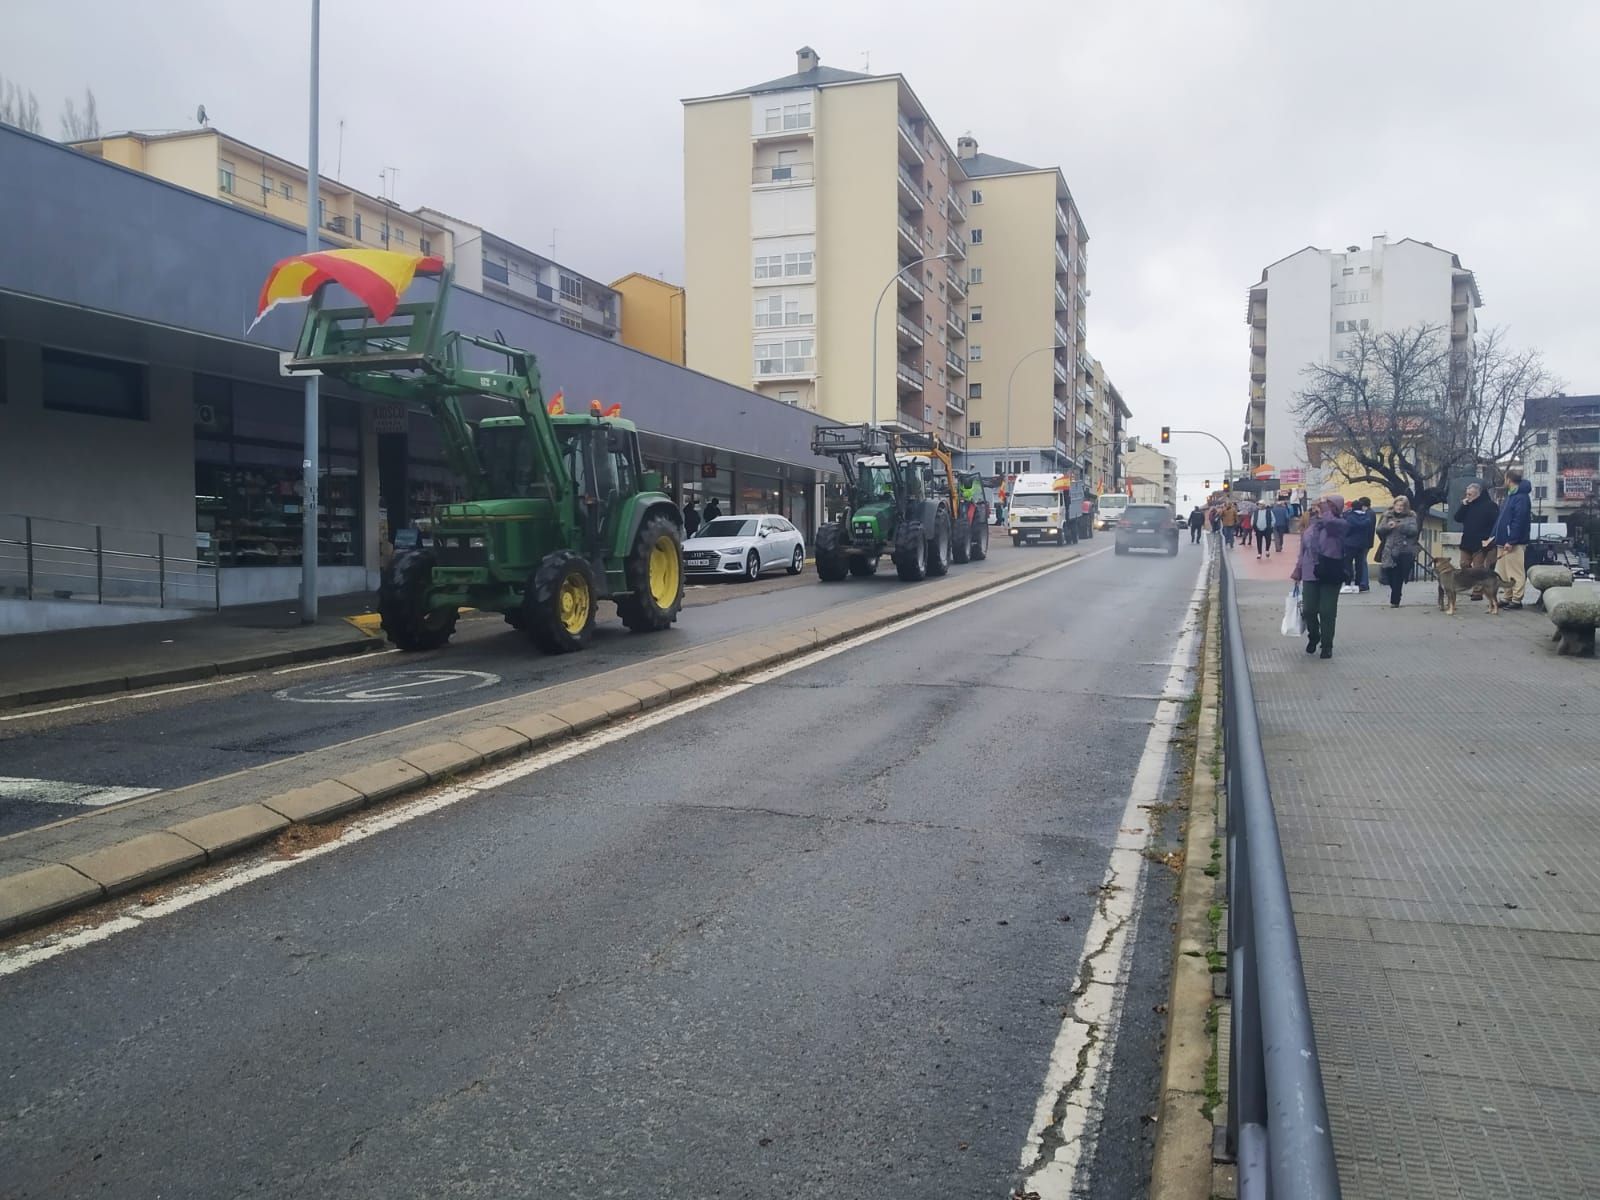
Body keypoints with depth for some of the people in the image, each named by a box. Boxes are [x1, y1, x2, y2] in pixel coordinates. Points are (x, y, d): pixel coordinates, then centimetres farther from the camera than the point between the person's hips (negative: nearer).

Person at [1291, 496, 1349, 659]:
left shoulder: (1340, 524, -6)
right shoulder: (1310, 524, 8)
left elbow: (1328, 521, -30)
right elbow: (1303, 549, 15)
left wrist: (1324, 508, -13)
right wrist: (1298, 569, 13)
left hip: (1330, 574, -4)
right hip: (1310, 574, 4)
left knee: (1327, 612, 0)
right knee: (1308, 610, 4)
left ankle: (1327, 646, 15)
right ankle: (1314, 637, 31)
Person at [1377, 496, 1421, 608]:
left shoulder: (1411, 517, 6)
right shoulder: (1388, 516, 13)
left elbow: (1414, 530, -8)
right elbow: (1379, 530, 7)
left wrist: (1400, 525, -21)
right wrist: (1387, 526, -14)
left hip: (1405, 552, -1)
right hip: (1391, 552, 1)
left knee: (1400, 578, -2)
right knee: (1393, 577, -1)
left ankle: (1394, 600, 7)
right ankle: (1395, 600, 12)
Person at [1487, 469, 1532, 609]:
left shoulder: (1521, 498, -14)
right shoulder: (1510, 496, 18)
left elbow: (1519, 521, -20)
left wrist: (1511, 541, -23)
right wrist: (1493, 536, 17)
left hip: (1514, 543, -10)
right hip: (1503, 542, 10)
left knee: (1515, 572, -5)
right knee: (1504, 572, 13)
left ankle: (1516, 600, -2)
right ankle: (1508, 598, 19)